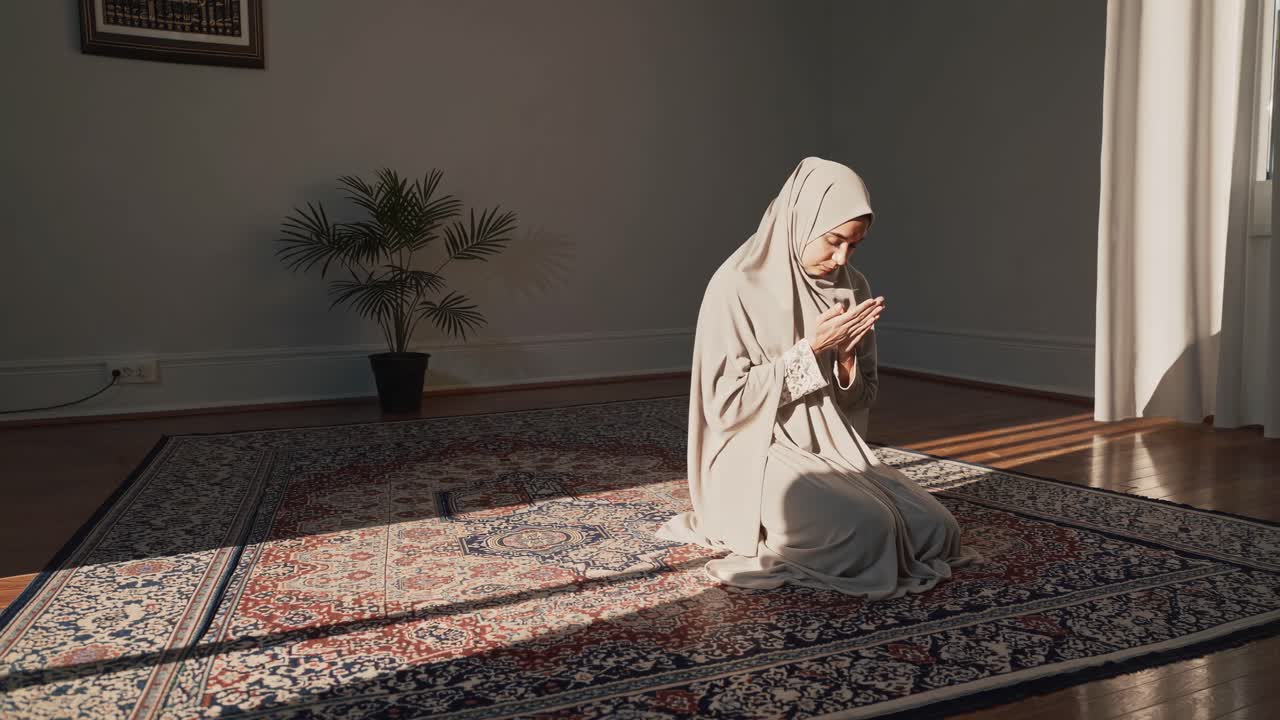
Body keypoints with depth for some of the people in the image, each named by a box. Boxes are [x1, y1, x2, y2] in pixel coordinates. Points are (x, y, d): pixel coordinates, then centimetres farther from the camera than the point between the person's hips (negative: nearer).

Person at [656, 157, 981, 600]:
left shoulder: (852, 288, 5)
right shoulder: (737, 286, -14)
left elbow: (859, 401, 10)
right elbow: (724, 406, -17)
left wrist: (846, 355, -13)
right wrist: (809, 349, -19)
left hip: (833, 450, 7)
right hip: (756, 458, -6)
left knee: (936, 529, -12)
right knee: (868, 529, -29)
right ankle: (756, 533, -2)